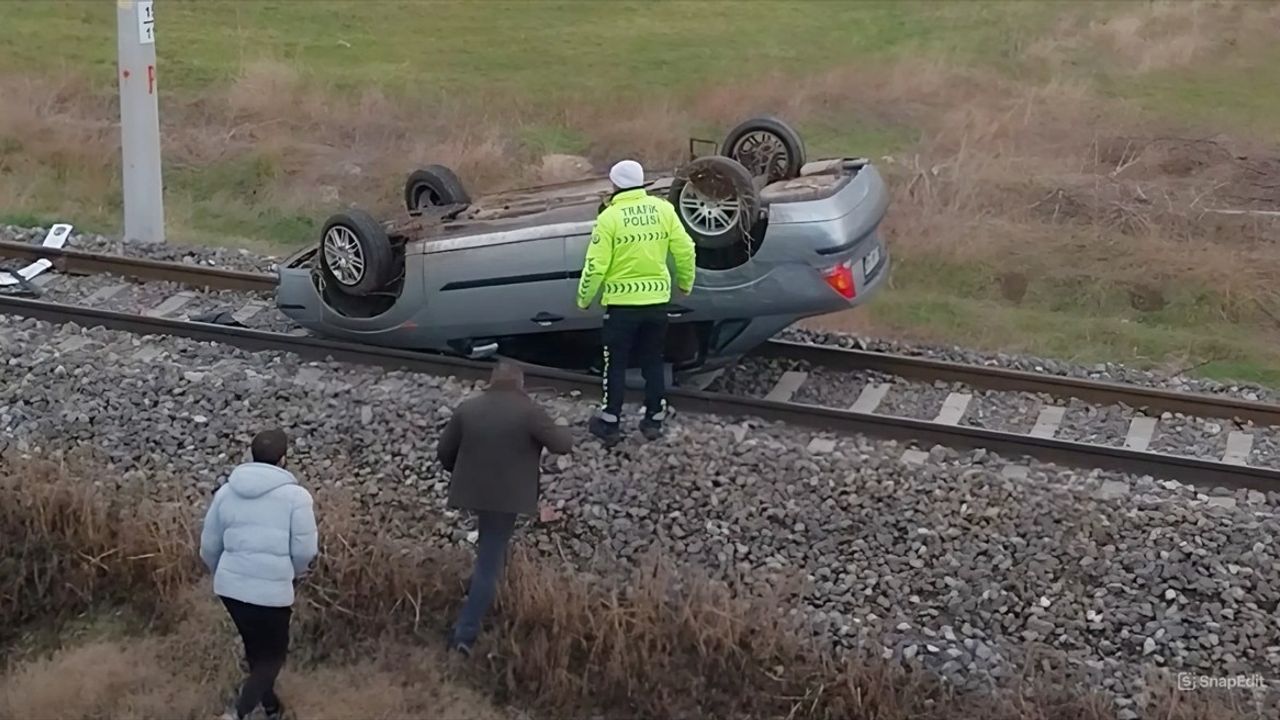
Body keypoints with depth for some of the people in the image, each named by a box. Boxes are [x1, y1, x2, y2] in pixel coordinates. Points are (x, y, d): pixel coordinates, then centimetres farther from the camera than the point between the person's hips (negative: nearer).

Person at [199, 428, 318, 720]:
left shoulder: (227, 492, 4)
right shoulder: (296, 495, -9)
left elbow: (209, 546, 10)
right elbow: (305, 550, -9)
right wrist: (291, 573, 13)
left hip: (230, 587, 5)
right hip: (271, 591, -5)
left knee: (255, 648, 25)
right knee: (272, 655, 10)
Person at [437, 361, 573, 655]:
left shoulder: (467, 408, 2)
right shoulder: (529, 411, -11)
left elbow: (444, 451, 6)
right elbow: (562, 445, -9)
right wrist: (564, 432, 13)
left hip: (471, 492, 5)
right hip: (506, 496, -4)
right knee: (489, 563, -1)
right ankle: (465, 633, -5)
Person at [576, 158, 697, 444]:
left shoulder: (610, 217, -13)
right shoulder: (663, 209, -2)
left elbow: (596, 265, -13)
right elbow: (685, 250, 1)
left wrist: (584, 298, 2)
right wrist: (686, 282, 17)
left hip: (622, 303, -3)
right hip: (657, 300, 3)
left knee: (616, 365, 9)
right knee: (653, 362, 16)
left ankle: (610, 424, 15)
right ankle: (654, 421, 22)